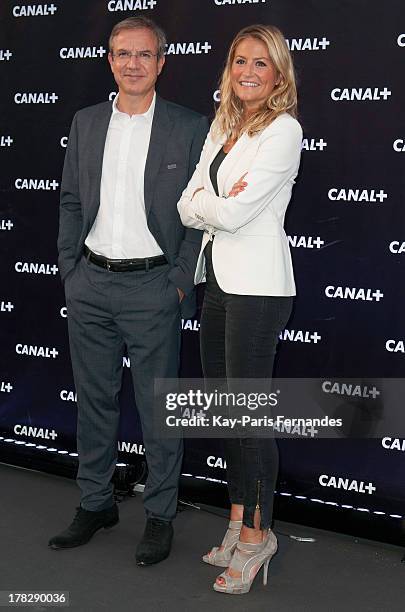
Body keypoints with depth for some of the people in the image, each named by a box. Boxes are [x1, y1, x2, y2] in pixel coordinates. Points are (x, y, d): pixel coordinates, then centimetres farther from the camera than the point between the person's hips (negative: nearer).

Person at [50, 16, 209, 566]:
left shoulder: (189, 128, -3)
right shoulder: (86, 123, 9)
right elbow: (71, 201, 13)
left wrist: (181, 282, -10)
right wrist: (70, 269, 6)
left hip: (153, 287, -4)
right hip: (91, 284, 4)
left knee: (158, 406, 4)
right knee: (94, 398, 13)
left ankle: (160, 515, 19)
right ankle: (96, 504, 29)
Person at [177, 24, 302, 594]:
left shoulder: (284, 130, -11)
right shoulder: (221, 126, 14)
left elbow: (234, 213, -18)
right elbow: (188, 207, 7)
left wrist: (207, 204, 1)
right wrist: (220, 204, -11)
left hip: (256, 284, -8)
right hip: (217, 279, 8)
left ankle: (256, 534, 14)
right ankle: (238, 521, 27)